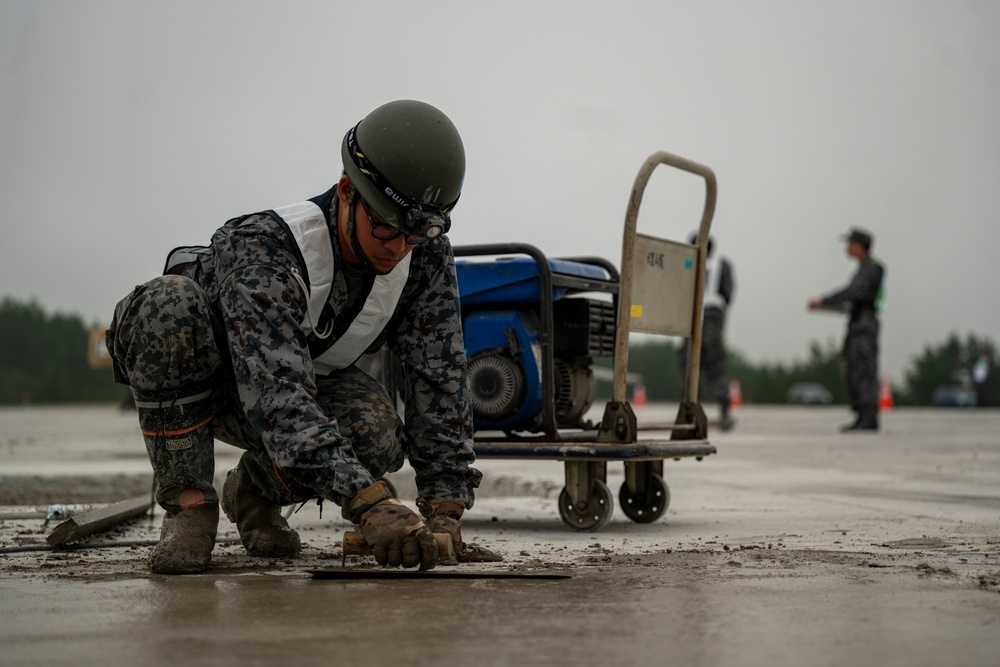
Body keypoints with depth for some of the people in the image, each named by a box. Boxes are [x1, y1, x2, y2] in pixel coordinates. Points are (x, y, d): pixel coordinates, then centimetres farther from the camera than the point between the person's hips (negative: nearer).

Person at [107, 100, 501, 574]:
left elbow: (439, 380, -20)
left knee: (378, 436, -31)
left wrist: (444, 513, -30)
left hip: (311, 377, 4)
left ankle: (256, 489, 2)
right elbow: (279, 396, -48)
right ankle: (188, 501, -22)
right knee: (171, 302, -39)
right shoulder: (262, 250, -38)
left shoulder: (426, 256, -21)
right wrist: (370, 505, -58)